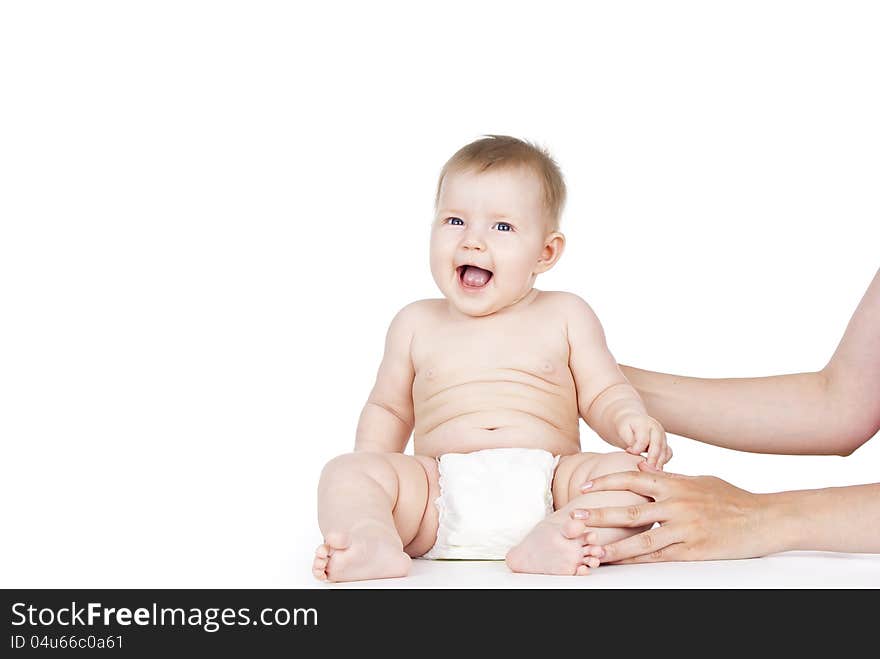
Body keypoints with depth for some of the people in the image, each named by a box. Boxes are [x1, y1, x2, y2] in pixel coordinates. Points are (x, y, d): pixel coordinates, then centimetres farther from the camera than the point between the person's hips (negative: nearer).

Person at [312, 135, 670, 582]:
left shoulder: (565, 315, 12)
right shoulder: (416, 324, 16)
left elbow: (603, 394, 12)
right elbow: (388, 409, 23)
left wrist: (631, 422, -11)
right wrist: (365, 476, 6)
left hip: (547, 488, 0)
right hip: (440, 488, 1)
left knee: (634, 469, -26)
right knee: (345, 472, -21)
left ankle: (549, 543, -47)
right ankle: (374, 544, -49)